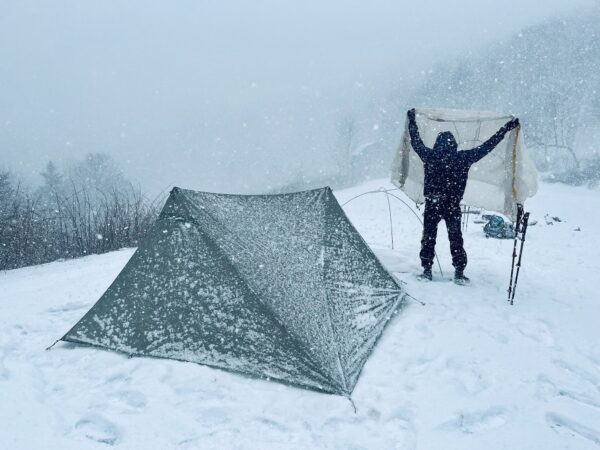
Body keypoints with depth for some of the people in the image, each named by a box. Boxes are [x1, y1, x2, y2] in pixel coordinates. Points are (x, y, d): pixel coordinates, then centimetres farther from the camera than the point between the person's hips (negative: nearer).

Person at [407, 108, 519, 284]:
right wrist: (506, 128, 9)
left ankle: (426, 270, 12)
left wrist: (412, 120, 24)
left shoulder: (429, 156, -5)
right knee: (456, 239, 11)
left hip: (432, 205, 0)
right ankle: (459, 272, 12)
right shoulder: (463, 157, -7)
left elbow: (416, 142, 10)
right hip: (453, 206, 0)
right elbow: (486, 146, 0)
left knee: (428, 237, 11)